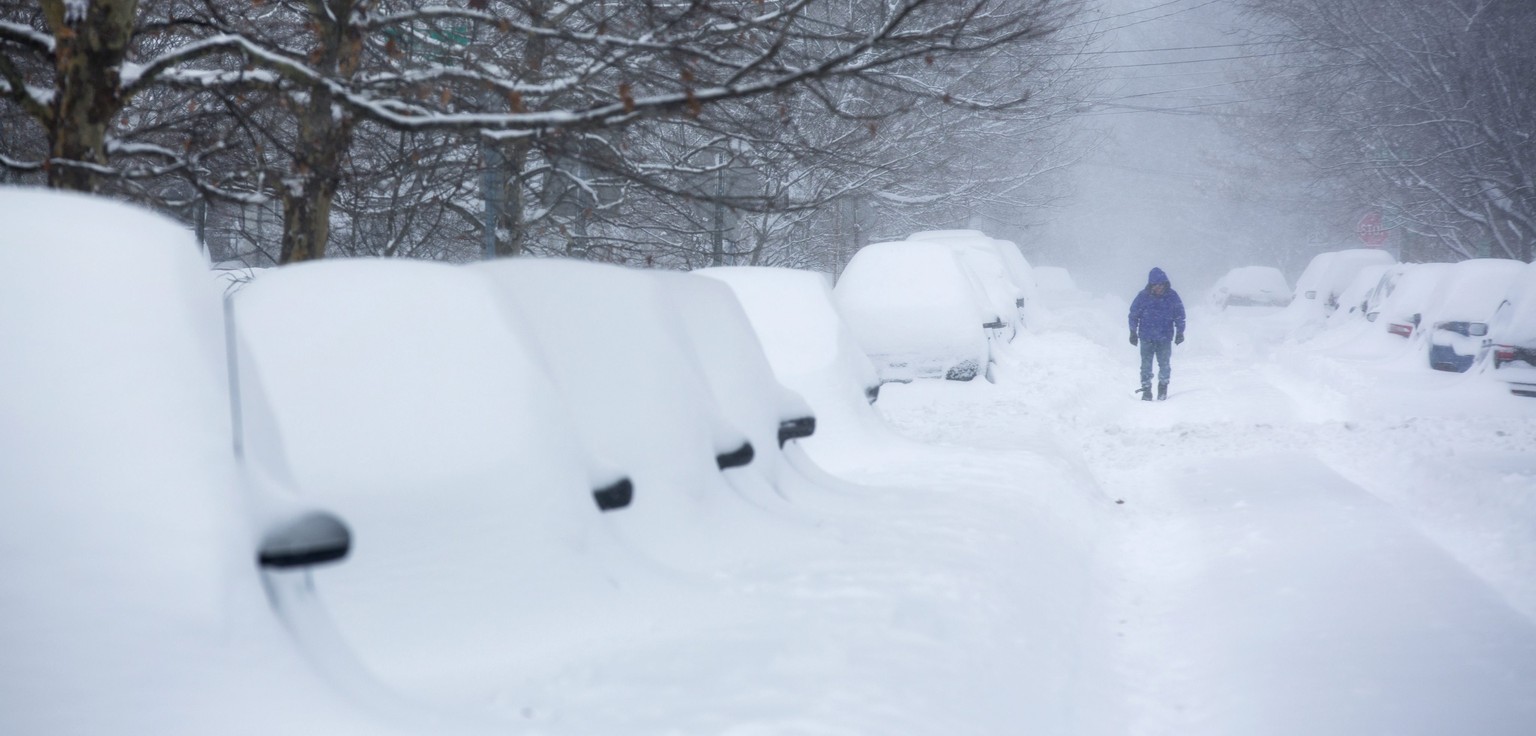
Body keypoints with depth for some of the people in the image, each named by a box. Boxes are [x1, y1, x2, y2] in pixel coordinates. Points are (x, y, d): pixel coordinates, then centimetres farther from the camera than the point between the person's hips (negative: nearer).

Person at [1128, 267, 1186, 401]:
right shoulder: (1143, 296, -6)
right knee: (1146, 364, 0)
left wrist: (1180, 332, 6)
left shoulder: (1172, 296, -4)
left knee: (1164, 364, 1)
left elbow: (1180, 315, 7)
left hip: (1165, 338, 0)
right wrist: (1133, 333, 4)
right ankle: (1146, 390, 8)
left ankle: (1163, 388, 19)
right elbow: (1134, 314, 3)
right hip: (1146, 338, 0)